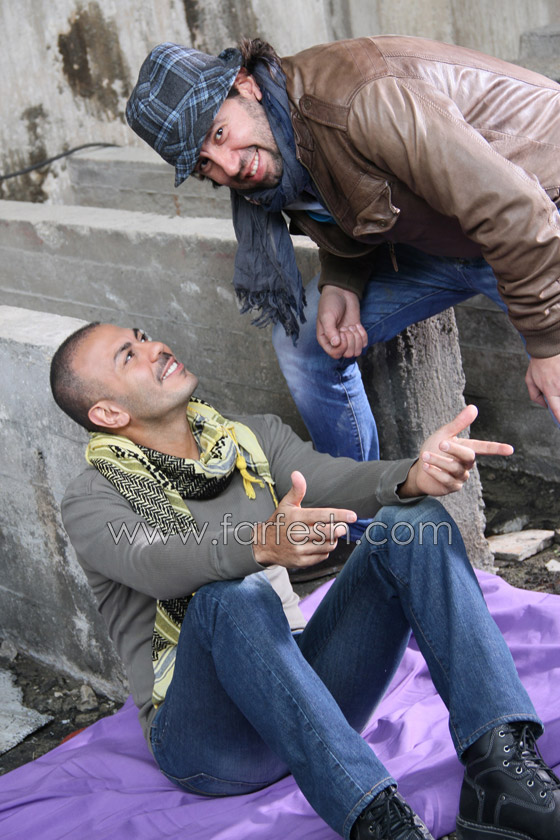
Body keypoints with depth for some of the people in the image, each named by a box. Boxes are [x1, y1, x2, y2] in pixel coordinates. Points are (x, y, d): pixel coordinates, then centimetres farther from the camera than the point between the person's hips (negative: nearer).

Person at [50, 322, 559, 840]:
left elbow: (339, 481, -5)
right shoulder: (93, 500, -1)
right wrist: (260, 544, -44)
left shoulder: (256, 438, 14)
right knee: (234, 595, -35)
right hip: (204, 735, -4)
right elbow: (154, 564, -24)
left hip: (310, 689, 5)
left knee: (412, 521, -14)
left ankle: (501, 769, -28)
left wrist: (414, 476, -28)